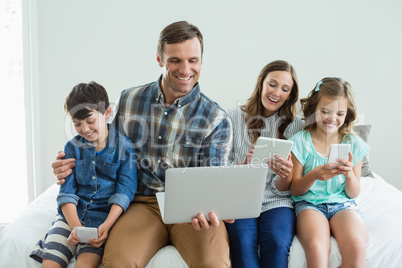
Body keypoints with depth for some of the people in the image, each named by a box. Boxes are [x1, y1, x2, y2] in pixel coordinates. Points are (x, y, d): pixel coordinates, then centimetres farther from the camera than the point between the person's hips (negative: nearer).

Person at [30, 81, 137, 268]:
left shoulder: (124, 147, -1)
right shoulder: (72, 147, 8)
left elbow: (124, 191, -6)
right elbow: (66, 192, 3)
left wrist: (106, 225, -20)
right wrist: (75, 226, -14)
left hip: (105, 216, -3)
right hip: (73, 214, 3)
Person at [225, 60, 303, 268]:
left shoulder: (296, 126, 9)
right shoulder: (234, 117, 7)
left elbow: (282, 189, 6)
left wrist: (286, 175, -18)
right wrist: (243, 166, -17)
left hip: (276, 202, 1)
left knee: (277, 243, -30)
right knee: (243, 242, -32)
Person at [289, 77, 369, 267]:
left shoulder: (353, 144, 6)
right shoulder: (300, 141, -1)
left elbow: (353, 194, 8)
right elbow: (295, 190, 2)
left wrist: (349, 174, -14)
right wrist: (314, 175, -19)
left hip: (342, 203, 2)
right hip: (309, 203, -2)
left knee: (356, 246, -31)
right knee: (316, 248, -35)